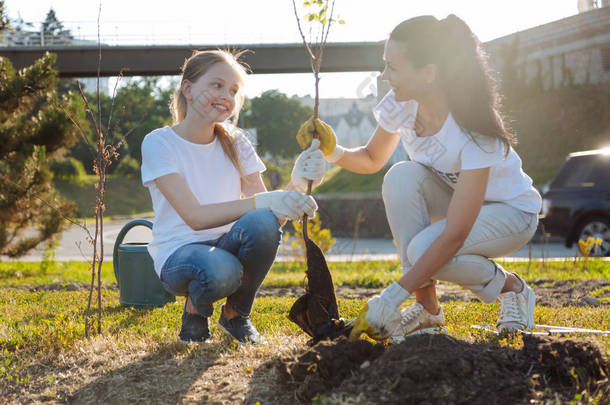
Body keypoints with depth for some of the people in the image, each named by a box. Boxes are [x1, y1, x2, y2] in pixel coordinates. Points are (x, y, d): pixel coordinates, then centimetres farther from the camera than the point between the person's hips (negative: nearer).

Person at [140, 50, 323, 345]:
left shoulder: (235, 143, 6)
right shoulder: (159, 143, -9)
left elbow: (272, 215, -3)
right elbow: (195, 216, -22)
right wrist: (263, 202, -33)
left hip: (228, 248, 4)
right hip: (178, 254, -4)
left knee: (263, 223, -31)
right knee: (219, 270, -40)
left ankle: (235, 314, -4)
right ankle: (196, 309, -1)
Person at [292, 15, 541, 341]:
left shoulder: (474, 129, -35)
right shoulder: (401, 105, -17)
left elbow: (454, 236, -37)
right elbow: (373, 159, 5)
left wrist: (390, 298, -40)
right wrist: (334, 152, -18)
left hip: (511, 210, -6)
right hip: (449, 199, 6)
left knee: (424, 250, -33)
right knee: (402, 177, -27)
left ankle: (510, 287, -2)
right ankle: (427, 309, -17)